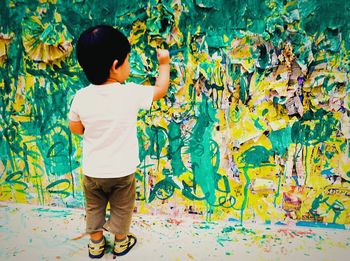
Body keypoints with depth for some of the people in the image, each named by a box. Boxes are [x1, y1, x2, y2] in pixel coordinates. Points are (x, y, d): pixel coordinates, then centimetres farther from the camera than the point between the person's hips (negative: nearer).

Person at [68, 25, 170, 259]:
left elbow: (76, 128, 0)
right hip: (122, 171, -2)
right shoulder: (131, 93, -23)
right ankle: (121, 243, 44)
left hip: (92, 171, 2)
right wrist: (164, 63, 10)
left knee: (94, 208, 25)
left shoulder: (81, 97, -15)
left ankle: (96, 244, 44)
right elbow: (161, 89, -5)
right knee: (121, 209, 22)